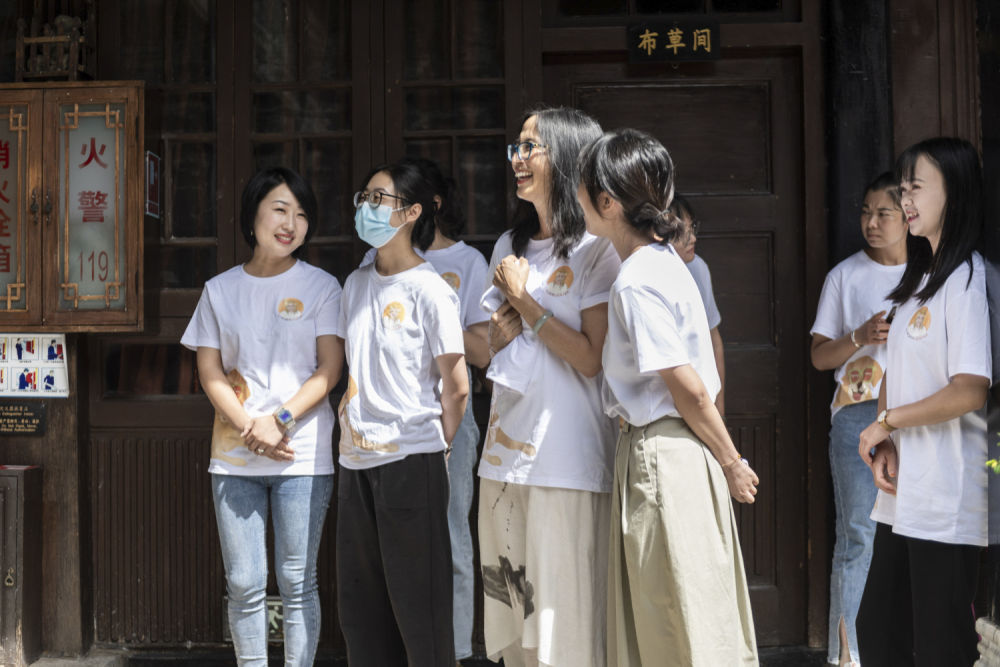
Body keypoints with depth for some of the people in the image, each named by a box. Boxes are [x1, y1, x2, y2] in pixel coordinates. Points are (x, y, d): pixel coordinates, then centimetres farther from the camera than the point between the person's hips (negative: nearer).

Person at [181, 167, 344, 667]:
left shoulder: (321, 286, 3)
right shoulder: (221, 289, 9)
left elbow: (329, 369, -3)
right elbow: (209, 371, 5)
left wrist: (279, 421, -15)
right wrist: (248, 428, -10)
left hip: (302, 455, -2)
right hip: (233, 456, 2)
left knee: (297, 582, 3)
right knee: (244, 584, 5)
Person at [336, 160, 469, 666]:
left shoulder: (428, 288, -9)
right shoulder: (356, 284, 11)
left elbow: (456, 386, -8)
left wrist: (438, 446, 1)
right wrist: (348, 416, 10)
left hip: (409, 458, -7)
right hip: (356, 458, 7)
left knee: (417, 602, 2)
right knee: (359, 600, 14)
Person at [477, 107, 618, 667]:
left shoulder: (596, 249, -7)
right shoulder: (510, 246, 14)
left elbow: (592, 358, -14)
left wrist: (525, 300, -10)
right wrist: (504, 330, -1)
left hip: (567, 461, -7)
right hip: (505, 453, 7)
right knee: (513, 622, 14)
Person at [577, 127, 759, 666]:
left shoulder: (635, 283, -20)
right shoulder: (661, 258, 9)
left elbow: (689, 388, -19)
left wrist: (732, 464, -9)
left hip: (660, 456, -10)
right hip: (665, 451, 10)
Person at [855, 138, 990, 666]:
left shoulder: (966, 280, -12)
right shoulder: (919, 277, 16)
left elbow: (969, 391, -21)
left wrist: (885, 422, -8)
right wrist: (885, 443, -1)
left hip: (944, 502, -9)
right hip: (901, 496, 9)